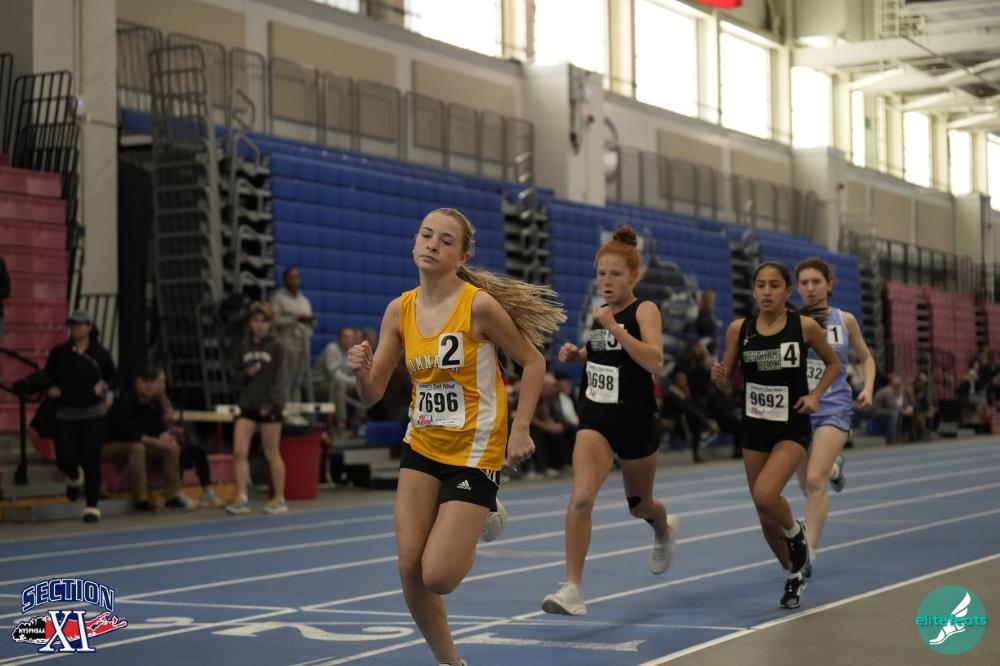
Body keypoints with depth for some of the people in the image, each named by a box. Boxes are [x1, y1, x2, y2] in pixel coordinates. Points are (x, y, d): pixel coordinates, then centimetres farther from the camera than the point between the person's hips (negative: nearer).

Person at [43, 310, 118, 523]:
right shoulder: (59, 353, 0)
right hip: (66, 415, 1)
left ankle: (92, 506, 8)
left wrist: (105, 386, -11)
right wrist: (50, 389, -14)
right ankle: (74, 477, 35)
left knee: (91, 460, -4)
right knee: (65, 460, -5)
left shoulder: (100, 353, -1)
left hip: (94, 414, -1)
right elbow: (47, 378, 8)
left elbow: (114, 378, 9)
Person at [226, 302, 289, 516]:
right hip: (247, 404, 4)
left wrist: (270, 402, -18)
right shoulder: (244, 347, 10)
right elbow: (239, 377, 15)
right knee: (239, 451, -6)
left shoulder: (276, 347, -2)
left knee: (272, 453, 2)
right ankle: (241, 499, -4)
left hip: (269, 406, -4)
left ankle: (280, 500, 12)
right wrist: (246, 374, -8)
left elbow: (279, 377, -8)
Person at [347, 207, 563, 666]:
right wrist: (360, 372, -19)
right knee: (409, 569, -3)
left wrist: (520, 430, -12)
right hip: (422, 448, 5)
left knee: (437, 577, -9)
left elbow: (533, 362, -5)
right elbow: (373, 394, 3)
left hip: (474, 452, -5)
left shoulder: (479, 304, -16)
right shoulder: (399, 310, -1)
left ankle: (481, 522, 24)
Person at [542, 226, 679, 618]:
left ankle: (665, 530, 57)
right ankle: (572, 589, -19)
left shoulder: (644, 310, -9)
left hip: (636, 423, -3)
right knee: (581, 496, -21)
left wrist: (613, 327, -28)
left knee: (638, 504, 19)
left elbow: (654, 362, -25)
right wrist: (576, 355, 6)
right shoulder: (600, 312, 7)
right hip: (596, 420, 3)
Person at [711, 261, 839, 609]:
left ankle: (795, 531, 9)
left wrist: (816, 395, -7)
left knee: (765, 496, -25)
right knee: (766, 517, 9)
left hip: (792, 427, -3)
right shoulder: (739, 329, -2)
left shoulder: (804, 327, -7)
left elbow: (833, 363, 8)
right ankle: (793, 575, 34)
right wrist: (719, 376, -16)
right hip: (754, 427, 3)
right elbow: (727, 381, 6)